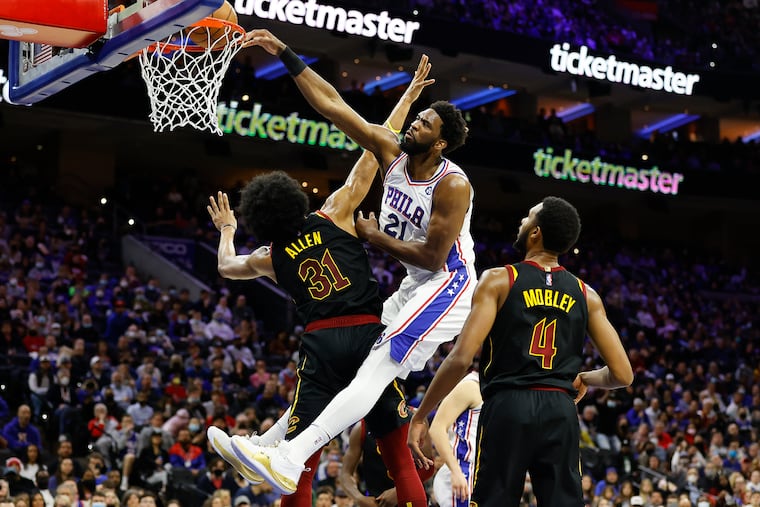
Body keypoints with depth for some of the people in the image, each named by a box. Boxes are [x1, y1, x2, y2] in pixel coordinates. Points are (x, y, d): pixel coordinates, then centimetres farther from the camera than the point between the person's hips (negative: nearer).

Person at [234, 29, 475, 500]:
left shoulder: (453, 185, -22)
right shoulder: (391, 150, -2)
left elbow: (433, 257, -21)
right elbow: (332, 104, -3)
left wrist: (375, 237, -11)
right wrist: (286, 54, -8)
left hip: (448, 285, -10)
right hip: (415, 285, 10)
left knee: (374, 371, -21)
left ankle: (288, 460, -33)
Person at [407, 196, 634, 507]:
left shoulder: (499, 280, -1)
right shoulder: (586, 296, 10)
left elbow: (461, 358, -11)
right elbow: (622, 374, 7)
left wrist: (419, 417, -3)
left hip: (507, 407, -3)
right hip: (561, 412, 3)